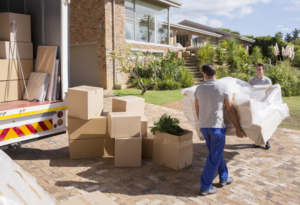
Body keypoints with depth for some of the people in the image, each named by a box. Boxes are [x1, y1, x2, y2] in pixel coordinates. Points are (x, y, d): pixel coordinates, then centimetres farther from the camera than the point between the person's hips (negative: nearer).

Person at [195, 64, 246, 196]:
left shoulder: (199, 88, 2)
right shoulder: (223, 87, -10)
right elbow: (230, 110, -7)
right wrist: (238, 128, 3)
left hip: (203, 127, 5)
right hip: (217, 126, -5)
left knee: (216, 154, 22)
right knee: (214, 158, 5)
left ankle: (224, 178, 36)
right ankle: (205, 187, 10)